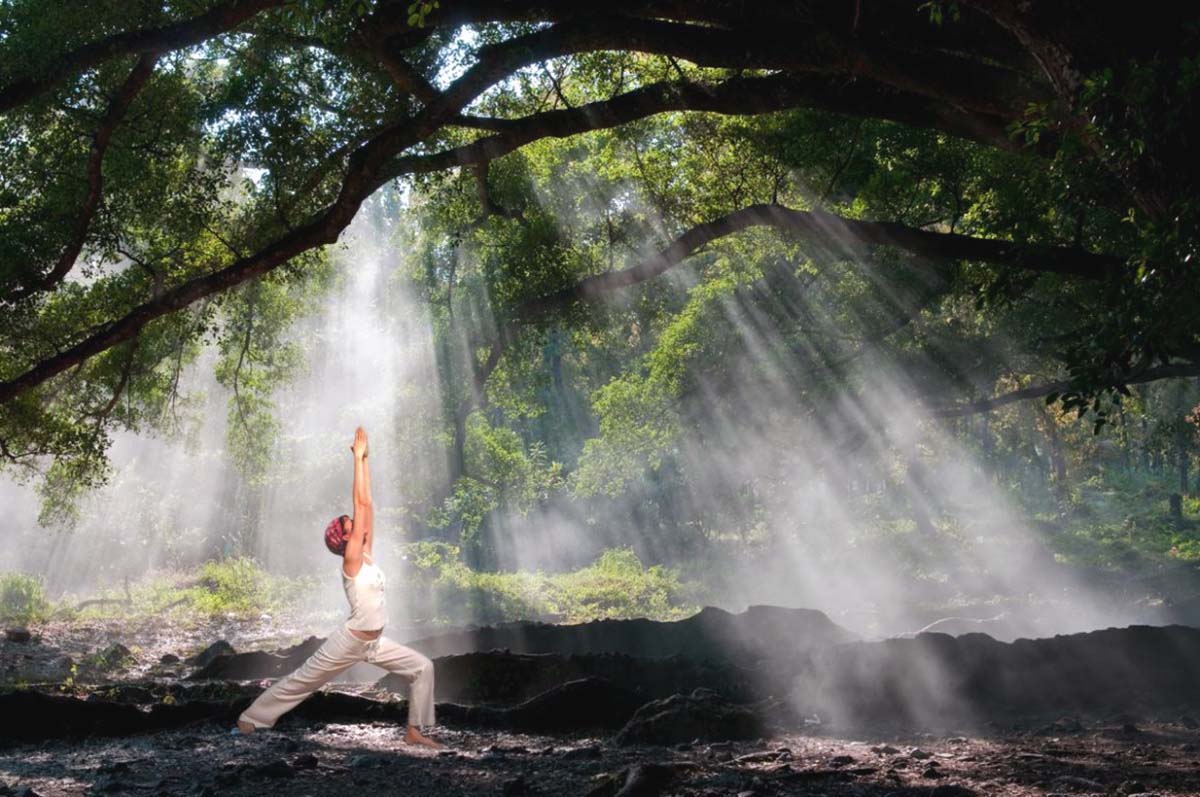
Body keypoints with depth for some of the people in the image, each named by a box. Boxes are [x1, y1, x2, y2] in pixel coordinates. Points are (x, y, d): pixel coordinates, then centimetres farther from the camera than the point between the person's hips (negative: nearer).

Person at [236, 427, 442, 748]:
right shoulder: (351, 559, -15)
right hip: (349, 642, -7)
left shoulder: (366, 554, 4)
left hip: (374, 642, 8)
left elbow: (367, 504, 1)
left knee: (423, 668, 1)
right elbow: (361, 504, -20)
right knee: (301, 680, 4)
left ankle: (414, 731, 6)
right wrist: (358, 458, -19)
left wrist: (364, 459, 1)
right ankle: (250, 717, 19)